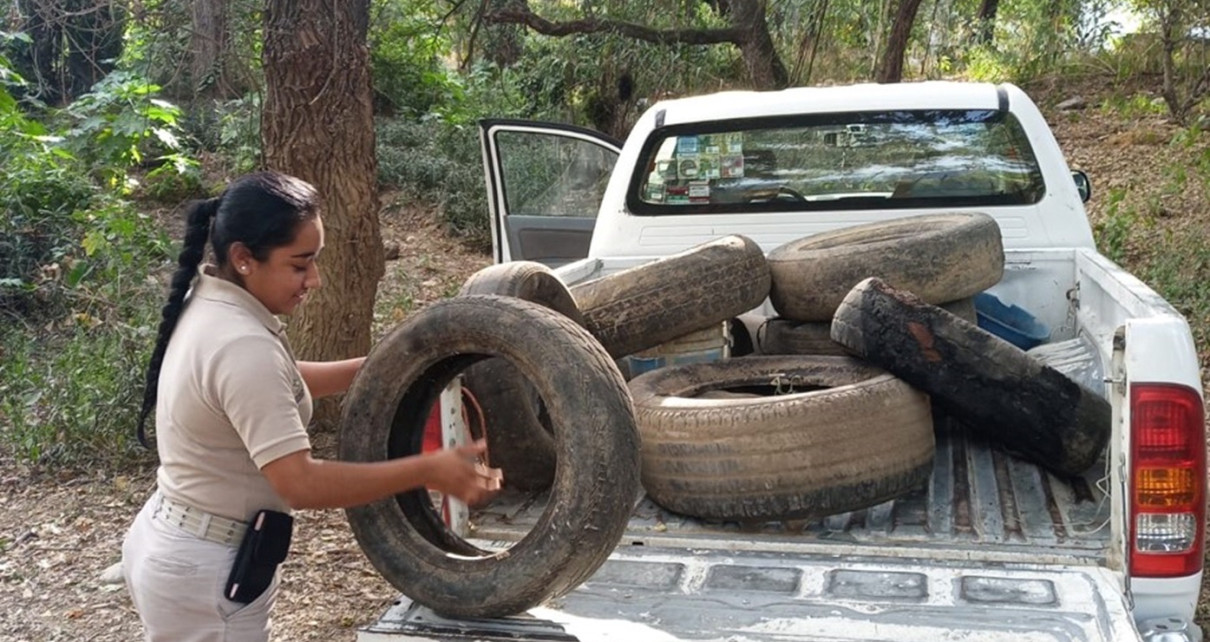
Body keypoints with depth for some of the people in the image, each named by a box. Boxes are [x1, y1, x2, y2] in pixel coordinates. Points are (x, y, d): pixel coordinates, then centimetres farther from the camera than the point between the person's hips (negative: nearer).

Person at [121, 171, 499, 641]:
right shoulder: (241, 345, -29)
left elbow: (277, 382, 15)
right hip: (204, 572, -10)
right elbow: (301, 483, -32)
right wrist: (427, 471, -29)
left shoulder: (207, 303, 1)